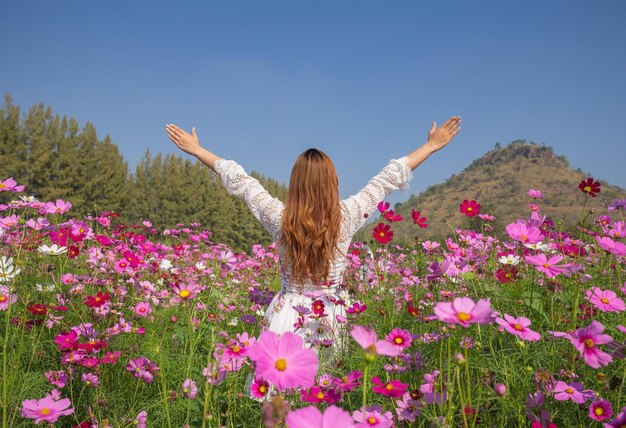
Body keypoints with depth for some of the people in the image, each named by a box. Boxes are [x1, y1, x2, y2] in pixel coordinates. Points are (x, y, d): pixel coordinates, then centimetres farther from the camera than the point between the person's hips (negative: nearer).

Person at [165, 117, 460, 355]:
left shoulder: (280, 218, -8)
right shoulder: (346, 217, -9)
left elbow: (240, 181, 2)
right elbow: (387, 180, 0)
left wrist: (196, 150, 16)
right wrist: (432, 146, 12)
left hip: (287, 318, 0)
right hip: (328, 320, 0)